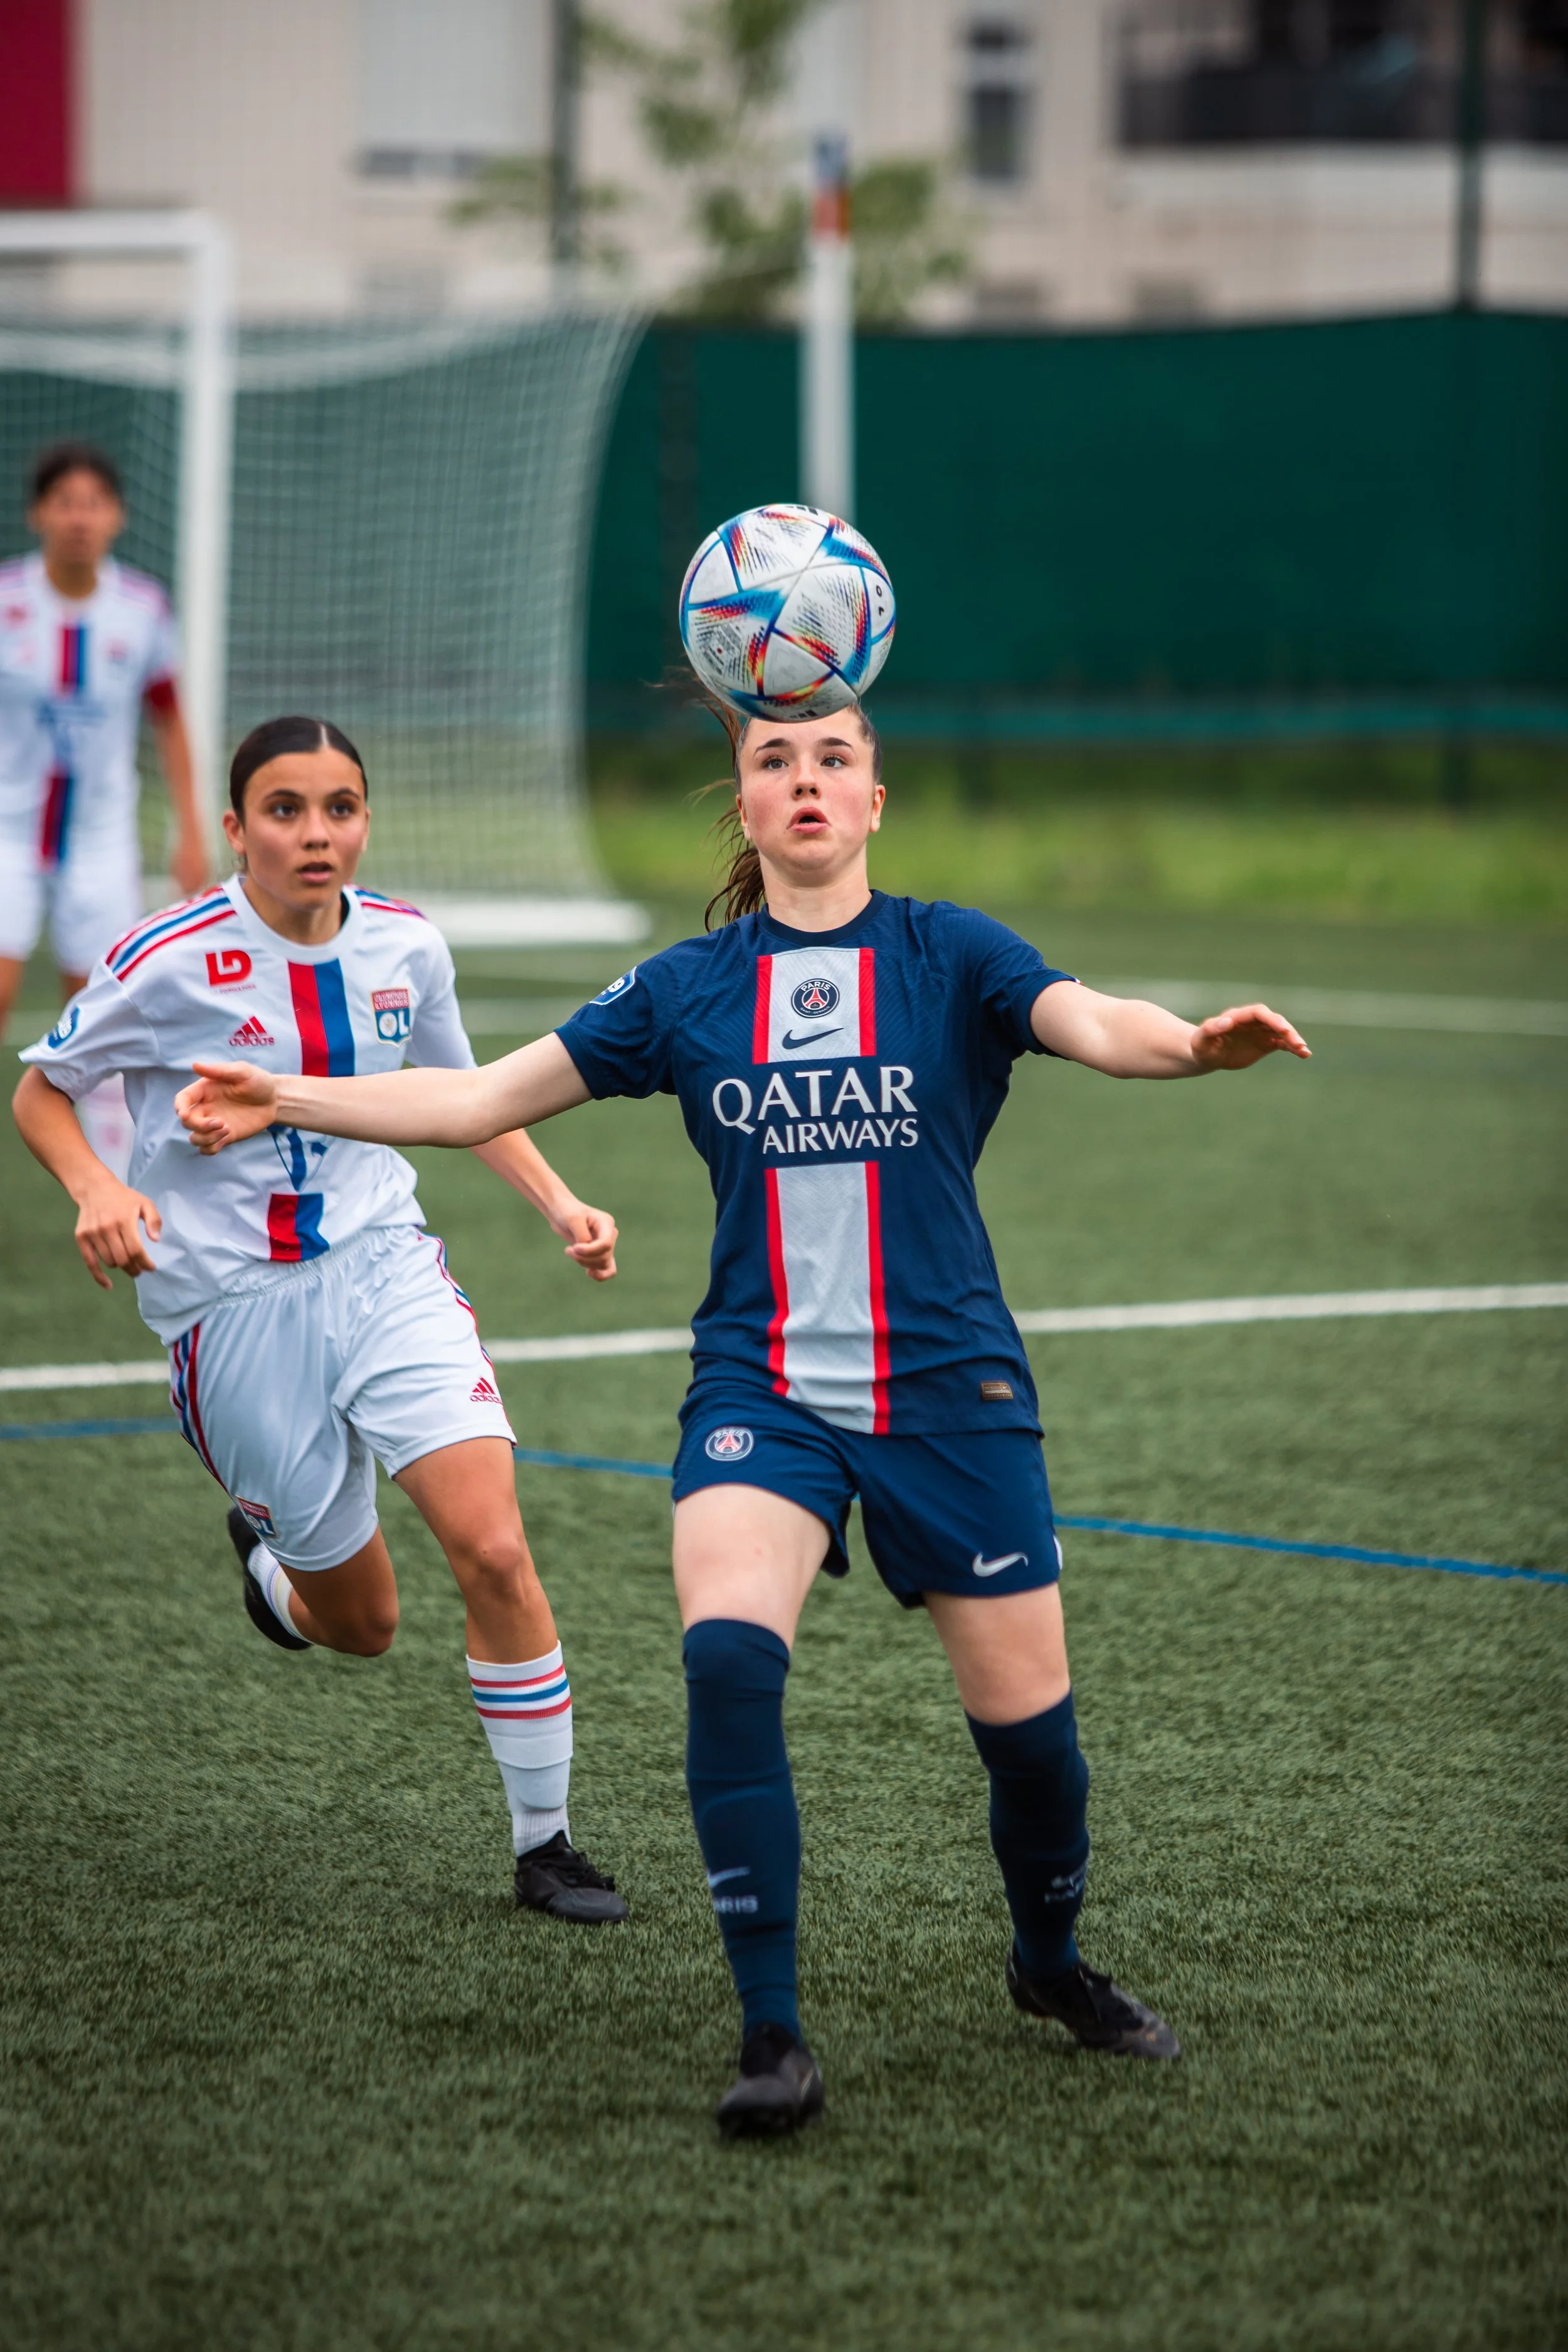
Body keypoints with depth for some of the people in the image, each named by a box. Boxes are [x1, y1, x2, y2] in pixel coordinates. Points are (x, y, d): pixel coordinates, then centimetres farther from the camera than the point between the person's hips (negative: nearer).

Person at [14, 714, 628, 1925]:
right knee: (362, 1623, 5)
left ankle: (545, 1844, -2)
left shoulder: (406, 945, -1)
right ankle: (269, 1555, 43)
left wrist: (559, 1202, 4)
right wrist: (98, 1189, -21)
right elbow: (41, 1093, -1)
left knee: (494, 1549, -17)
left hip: (387, 1272, 3)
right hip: (235, 1312, -3)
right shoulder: (168, 964, -14)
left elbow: (462, 1095, 18)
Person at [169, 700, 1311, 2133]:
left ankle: (1052, 1963, 34)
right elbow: (480, 1098, 9)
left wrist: (1196, 1045, -42)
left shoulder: (950, 958, 0)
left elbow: (1095, 1023, -19)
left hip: (950, 1396, -1)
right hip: (762, 1394, 1)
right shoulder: (688, 989, 7)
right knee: (729, 1655, -25)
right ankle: (773, 2038, -19)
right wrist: (284, 1100, -1)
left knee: (1028, 1718, 1)